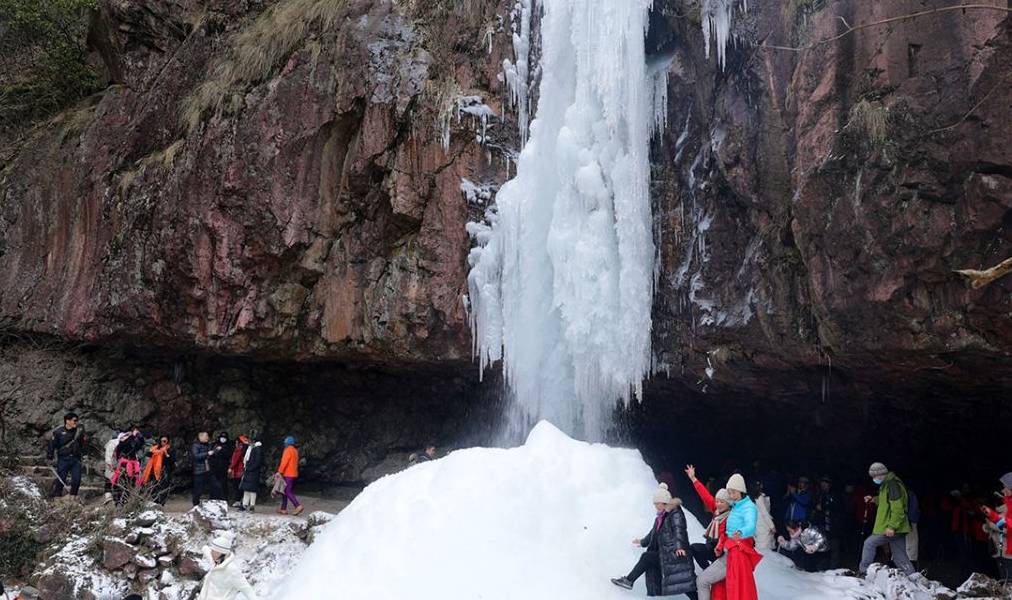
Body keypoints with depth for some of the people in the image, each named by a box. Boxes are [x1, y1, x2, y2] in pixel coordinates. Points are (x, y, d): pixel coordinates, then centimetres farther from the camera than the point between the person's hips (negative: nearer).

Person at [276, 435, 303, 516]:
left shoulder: (288, 450, -12)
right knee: (285, 491, 14)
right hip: (294, 474, 9)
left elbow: (284, 462, -19)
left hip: (288, 475, -9)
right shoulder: (295, 450, 14)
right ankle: (283, 509, 17)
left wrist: (279, 472, -17)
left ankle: (298, 506, -19)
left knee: (288, 491, -10)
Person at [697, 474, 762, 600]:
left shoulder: (749, 507, -11)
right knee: (701, 580, 9)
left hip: (739, 554, -9)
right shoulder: (735, 506, 15)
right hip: (728, 554, 9)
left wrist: (740, 533, -53)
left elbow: (751, 526, -32)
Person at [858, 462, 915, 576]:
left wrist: (891, 526, -25)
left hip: (891, 529, -10)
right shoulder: (887, 484, 15)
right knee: (900, 558, 11)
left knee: (869, 543, -1)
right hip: (897, 528, 10)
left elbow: (897, 508, -23)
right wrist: (875, 500, 16)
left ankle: (864, 571, 7)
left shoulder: (893, 485, -18)